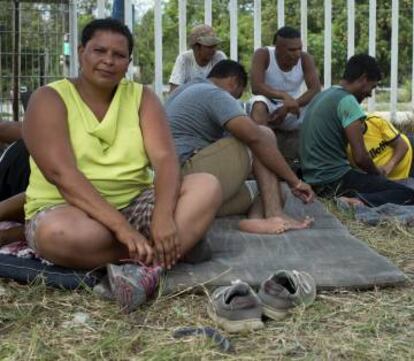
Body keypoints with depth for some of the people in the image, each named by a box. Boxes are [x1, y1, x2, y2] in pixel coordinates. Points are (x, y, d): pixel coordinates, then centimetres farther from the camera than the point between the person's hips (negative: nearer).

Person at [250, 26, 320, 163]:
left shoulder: (305, 58, -11)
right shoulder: (262, 55, -18)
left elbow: (316, 90, -19)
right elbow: (256, 87, -29)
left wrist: (287, 108, -31)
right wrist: (284, 96, -44)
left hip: (293, 112, 4)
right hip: (268, 107, -3)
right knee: (259, 104, -36)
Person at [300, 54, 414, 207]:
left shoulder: (322, 96, 15)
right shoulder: (347, 100, -14)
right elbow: (360, 157, -18)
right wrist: (378, 174, 4)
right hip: (335, 180, -10)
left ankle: (353, 199, 2)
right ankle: (360, 202, -25)